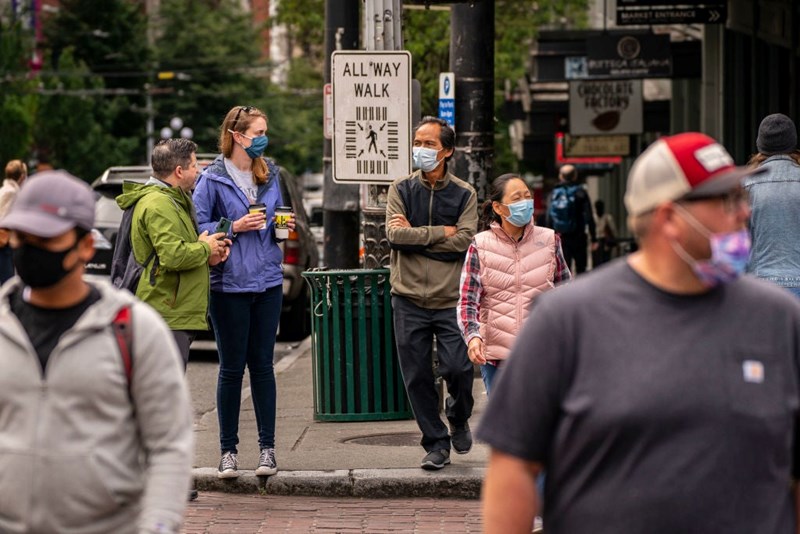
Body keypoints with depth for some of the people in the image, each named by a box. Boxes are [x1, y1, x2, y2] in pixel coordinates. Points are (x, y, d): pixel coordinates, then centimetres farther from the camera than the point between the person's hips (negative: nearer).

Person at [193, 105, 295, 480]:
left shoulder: (270, 174, 11)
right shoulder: (212, 179, -6)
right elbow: (198, 228, -6)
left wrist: (283, 225, 1)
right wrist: (234, 227, -17)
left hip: (267, 282, 4)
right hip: (230, 284, -4)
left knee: (262, 364, 7)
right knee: (232, 368, 2)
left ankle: (267, 447, 12)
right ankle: (228, 450, 9)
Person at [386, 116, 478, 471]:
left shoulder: (464, 195, 4)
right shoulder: (401, 189, 6)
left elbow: (464, 242, -10)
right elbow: (394, 235, -8)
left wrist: (415, 235, -10)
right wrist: (441, 232, -9)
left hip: (450, 300, -1)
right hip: (409, 300, 1)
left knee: (457, 368, -7)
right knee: (417, 377, 2)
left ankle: (459, 419, 24)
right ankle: (436, 444, 14)